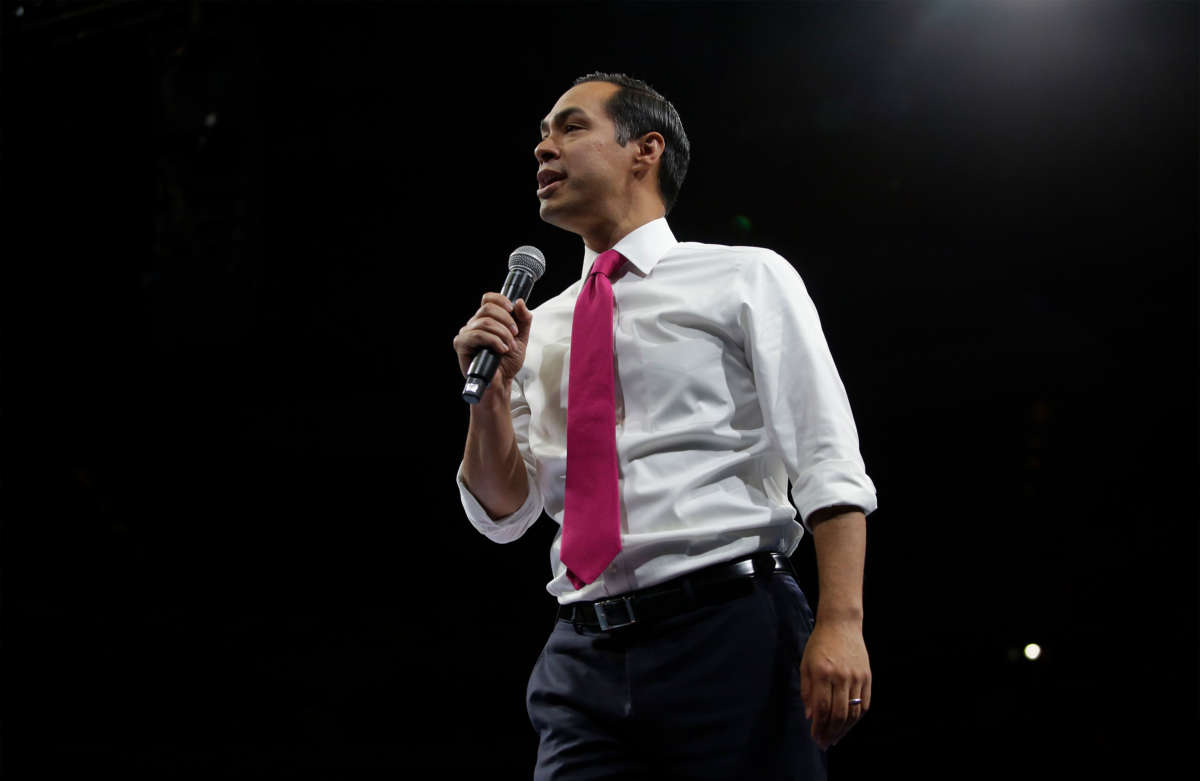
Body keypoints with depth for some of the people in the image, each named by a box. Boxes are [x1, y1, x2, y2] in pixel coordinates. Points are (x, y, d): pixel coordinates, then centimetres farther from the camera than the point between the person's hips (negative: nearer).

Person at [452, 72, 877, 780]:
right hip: (584, 661, 4)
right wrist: (490, 391, 0)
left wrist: (841, 625, -17)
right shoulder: (539, 328, 19)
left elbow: (828, 462, -4)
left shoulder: (746, 279, 7)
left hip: (732, 639, -4)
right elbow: (505, 515, 17)